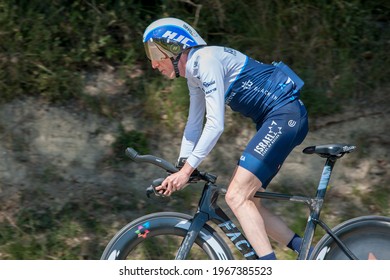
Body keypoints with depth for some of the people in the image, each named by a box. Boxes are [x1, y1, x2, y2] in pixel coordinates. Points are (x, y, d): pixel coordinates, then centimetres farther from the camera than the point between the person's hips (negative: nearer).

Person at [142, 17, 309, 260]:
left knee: (237, 197, -16)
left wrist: (187, 170, -19)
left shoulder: (206, 61, -16)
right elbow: (194, 125, 21)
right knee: (244, 199, 8)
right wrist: (179, 171, 17)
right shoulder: (194, 73, 15)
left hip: (286, 114, -10)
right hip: (274, 120, 10)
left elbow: (215, 125, -21)